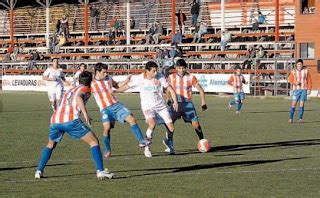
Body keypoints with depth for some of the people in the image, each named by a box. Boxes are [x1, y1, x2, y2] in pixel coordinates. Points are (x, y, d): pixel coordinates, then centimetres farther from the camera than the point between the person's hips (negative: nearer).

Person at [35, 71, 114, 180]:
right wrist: (86, 114, -19)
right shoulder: (85, 89, 14)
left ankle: (39, 171, 21)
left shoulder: (70, 90, 35)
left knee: (50, 145, 31)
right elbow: (78, 97, -9)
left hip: (55, 120, 6)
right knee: (94, 141, 5)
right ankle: (100, 171, -6)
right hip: (70, 120, -6)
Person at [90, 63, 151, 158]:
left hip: (117, 105, 4)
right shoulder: (92, 84, -5)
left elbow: (117, 86, 25)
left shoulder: (108, 78, 8)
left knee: (131, 119, -11)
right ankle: (107, 150, -2)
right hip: (105, 109, -4)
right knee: (107, 128, -23)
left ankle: (141, 141, -5)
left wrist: (126, 81, 12)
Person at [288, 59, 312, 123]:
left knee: (302, 104, -3)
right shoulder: (293, 71, 0)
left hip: (304, 89, 0)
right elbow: (290, 80, 3)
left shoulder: (306, 71, 2)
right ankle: (291, 118, 1)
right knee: (293, 104, -6)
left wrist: (309, 89, -2)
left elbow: (309, 80, 4)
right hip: (296, 90, 0)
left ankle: (300, 118, 4)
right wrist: (295, 82, -17)